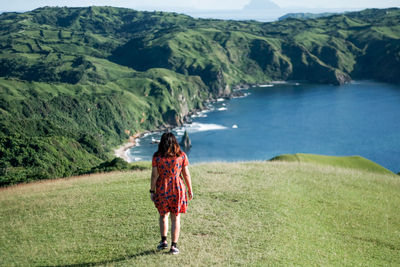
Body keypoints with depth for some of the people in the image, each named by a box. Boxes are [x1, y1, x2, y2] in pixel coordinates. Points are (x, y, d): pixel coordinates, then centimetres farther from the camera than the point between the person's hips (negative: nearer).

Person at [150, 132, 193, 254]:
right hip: (177, 189, 0)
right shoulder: (181, 155, -3)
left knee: (163, 215, 21)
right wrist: (190, 190, 9)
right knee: (176, 218, 8)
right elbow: (186, 174, 0)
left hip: (162, 189, 0)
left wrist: (152, 191, 4)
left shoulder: (157, 156, -5)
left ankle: (163, 241, 18)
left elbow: (154, 175, -5)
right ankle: (174, 246, 8)